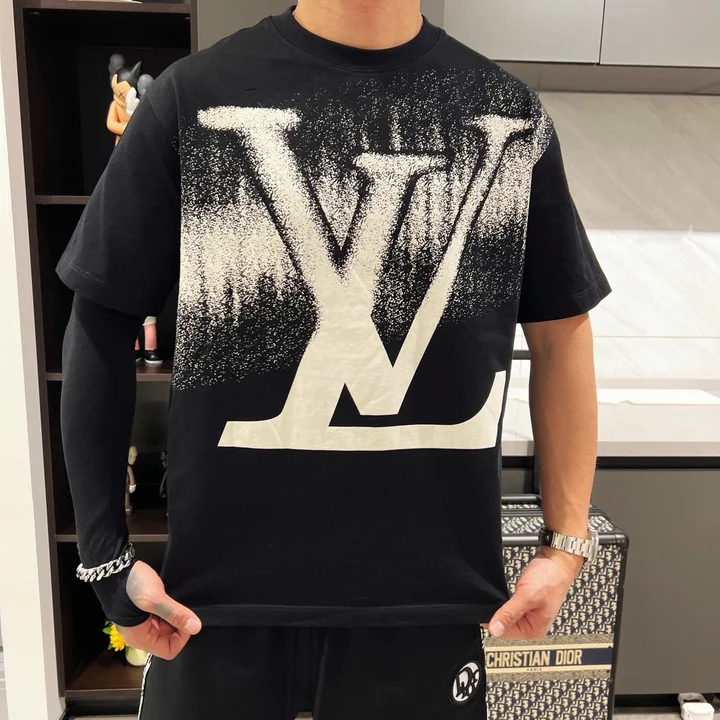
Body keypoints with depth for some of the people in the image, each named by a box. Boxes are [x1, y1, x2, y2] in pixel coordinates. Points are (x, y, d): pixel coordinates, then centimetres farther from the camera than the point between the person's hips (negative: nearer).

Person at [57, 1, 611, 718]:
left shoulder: (512, 117, 1)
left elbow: (559, 333, 5)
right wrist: (104, 554, -2)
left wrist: (567, 542, 4)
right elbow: (101, 320, -1)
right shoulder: (193, 96, -4)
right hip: (219, 588, 0)